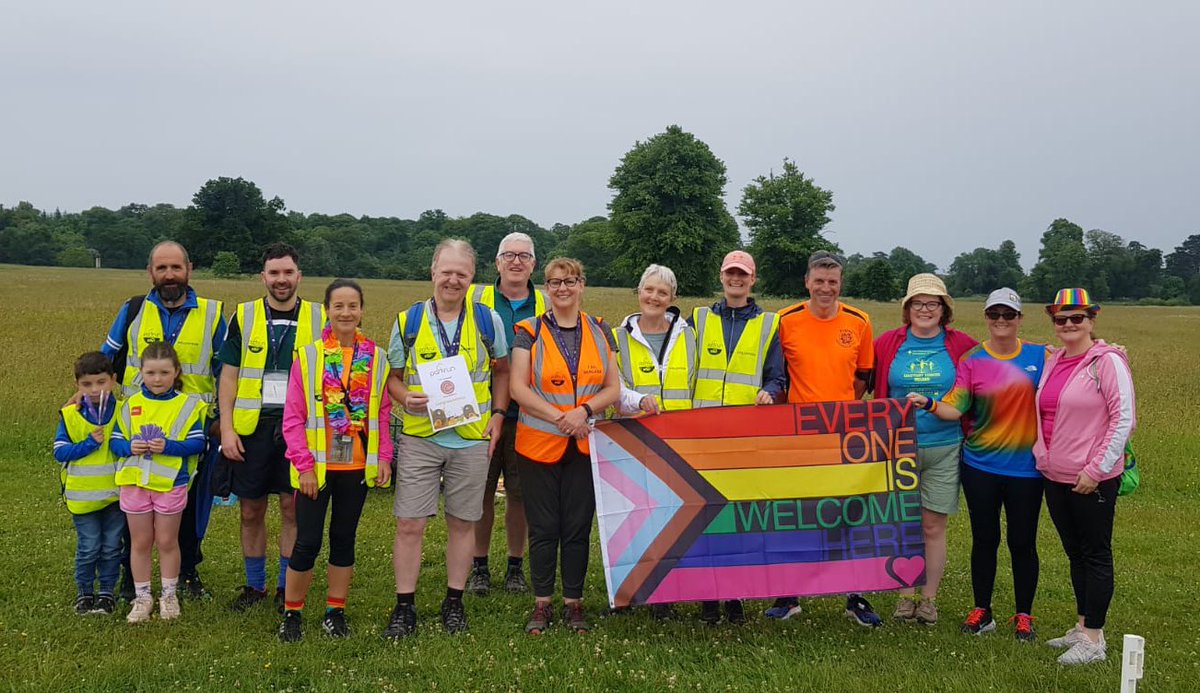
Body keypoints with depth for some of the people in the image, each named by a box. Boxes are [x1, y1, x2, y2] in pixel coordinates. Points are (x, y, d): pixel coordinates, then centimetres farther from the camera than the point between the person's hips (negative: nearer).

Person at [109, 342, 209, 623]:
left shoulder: (188, 405, -4)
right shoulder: (131, 405, 4)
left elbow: (198, 443, -9)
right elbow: (115, 440, 5)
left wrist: (168, 446, -22)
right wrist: (129, 447, -16)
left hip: (171, 483, -2)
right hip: (134, 482, 2)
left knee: (167, 541, 9)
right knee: (140, 542, 11)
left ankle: (169, 595, 23)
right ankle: (142, 597, 23)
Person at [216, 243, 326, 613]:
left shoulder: (319, 318, 4)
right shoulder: (243, 317, 5)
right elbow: (229, 376, 5)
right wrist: (227, 428, -2)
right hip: (252, 428, 1)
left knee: (293, 508, 4)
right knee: (251, 510, 8)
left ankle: (287, 587, 17)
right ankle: (254, 585, 23)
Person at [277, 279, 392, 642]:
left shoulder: (376, 358, 4)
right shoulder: (307, 356, -4)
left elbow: (383, 415, 7)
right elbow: (292, 418, -5)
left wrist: (384, 458, -2)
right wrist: (304, 465, -9)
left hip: (357, 466, 2)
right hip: (316, 467, -2)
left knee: (344, 539, 12)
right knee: (307, 542, -1)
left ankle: (335, 612, 24)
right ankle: (291, 613, 17)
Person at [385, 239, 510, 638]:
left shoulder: (488, 320, 3)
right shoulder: (408, 321, 1)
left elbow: (501, 370, 15)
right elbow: (393, 377, 8)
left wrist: (497, 415, 4)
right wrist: (407, 399, -13)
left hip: (472, 439, 1)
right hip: (420, 437, -1)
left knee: (462, 522, 9)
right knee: (409, 524, -2)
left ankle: (454, 603, 23)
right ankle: (404, 608, 10)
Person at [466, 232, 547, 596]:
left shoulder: (547, 306, 8)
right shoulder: (477, 299, 4)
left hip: (528, 415, 1)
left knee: (520, 493, 6)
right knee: (481, 491, 5)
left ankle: (516, 566, 20)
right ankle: (480, 567, 18)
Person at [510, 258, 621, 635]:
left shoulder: (599, 331, 8)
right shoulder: (530, 332, 0)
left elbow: (614, 388, 6)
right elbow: (518, 387, -7)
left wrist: (584, 410, -13)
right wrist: (559, 417, -17)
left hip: (585, 445, 2)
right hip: (539, 444, -2)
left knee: (578, 528, 6)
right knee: (543, 528, 4)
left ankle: (573, 603, 17)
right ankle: (541, 604, 16)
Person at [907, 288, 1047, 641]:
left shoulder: (1040, 356, 3)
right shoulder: (972, 360, -1)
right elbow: (955, 409, -8)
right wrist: (928, 404, -26)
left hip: (1025, 467, 0)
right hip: (981, 466, 0)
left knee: (1022, 542, 6)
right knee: (984, 539, 9)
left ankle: (1024, 615, 21)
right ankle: (981, 611, 23)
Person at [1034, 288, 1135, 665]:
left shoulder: (1107, 361, -10)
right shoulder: (1052, 361, 10)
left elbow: (1124, 419, -14)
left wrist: (1096, 469, -16)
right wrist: (1043, 457, 12)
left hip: (1093, 480, -7)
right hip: (1056, 478, 7)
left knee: (1095, 554, 2)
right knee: (1074, 552, 16)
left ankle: (1094, 639, 9)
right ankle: (1083, 626, 28)